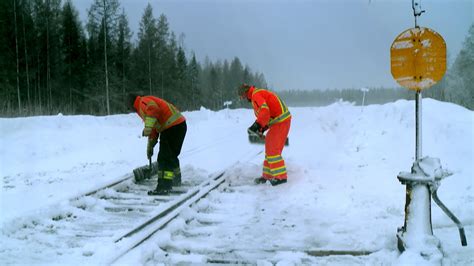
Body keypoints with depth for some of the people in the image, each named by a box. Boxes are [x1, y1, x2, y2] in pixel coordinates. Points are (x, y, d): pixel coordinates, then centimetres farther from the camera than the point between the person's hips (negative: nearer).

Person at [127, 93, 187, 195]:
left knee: (164, 157, -10)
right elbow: (154, 130, 33)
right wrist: (150, 146, 36)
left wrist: (147, 127, -30)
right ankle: (176, 179, 42)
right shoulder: (145, 107, 29)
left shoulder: (143, 102, -2)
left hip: (172, 127, -10)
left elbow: (153, 109, -26)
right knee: (172, 155, 25)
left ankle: (164, 187, -13)